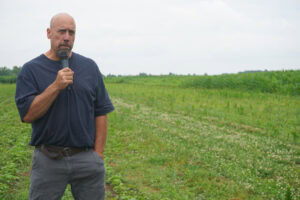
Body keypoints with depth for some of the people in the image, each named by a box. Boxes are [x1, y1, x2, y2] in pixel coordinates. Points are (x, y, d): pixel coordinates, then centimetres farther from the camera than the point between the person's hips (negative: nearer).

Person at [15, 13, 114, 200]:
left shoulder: (89, 67, 7)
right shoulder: (31, 69, 1)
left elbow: (101, 113, 6)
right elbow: (27, 114, -9)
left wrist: (98, 154, -1)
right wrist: (56, 86, -18)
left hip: (87, 159, 2)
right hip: (48, 161, -1)